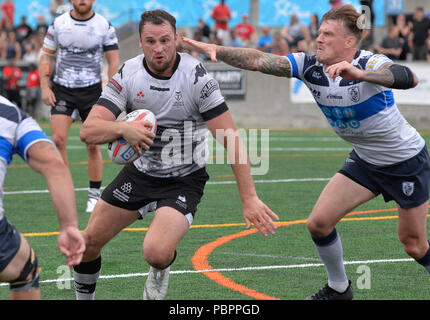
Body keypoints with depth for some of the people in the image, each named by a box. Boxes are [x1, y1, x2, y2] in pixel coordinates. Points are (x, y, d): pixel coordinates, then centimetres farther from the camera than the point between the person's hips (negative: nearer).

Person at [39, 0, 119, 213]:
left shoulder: (104, 26, -1)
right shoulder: (58, 24, 3)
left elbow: (114, 62, 2)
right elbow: (46, 56, 9)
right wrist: (45, 87, -2)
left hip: (92, 91, -1)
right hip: (62, 91, 1)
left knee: (93, 145, -1)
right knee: (58, 140, -12)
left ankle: (94, 195, 11)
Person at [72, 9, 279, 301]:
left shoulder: (196, 77, -20)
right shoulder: (127, 75, -11)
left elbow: (231, 140, -20)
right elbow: (89, 131, -18)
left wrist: (249, 199, -25)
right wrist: (123, 128, -41)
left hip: (184, 180, -4)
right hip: (140, 172, 4)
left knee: (156, 252, -26)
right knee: (89, 242, 2)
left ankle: (160, 271, 11)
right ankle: (84, 298, 32)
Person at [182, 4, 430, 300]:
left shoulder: (371, 64, -28)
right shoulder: (309, 66, -11)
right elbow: (258, 61, -19)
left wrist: (360, 74, -63)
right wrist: (216, 50, -34)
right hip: (365, 161, 6)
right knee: (318, 223, -4)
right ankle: (339, 289, 19)